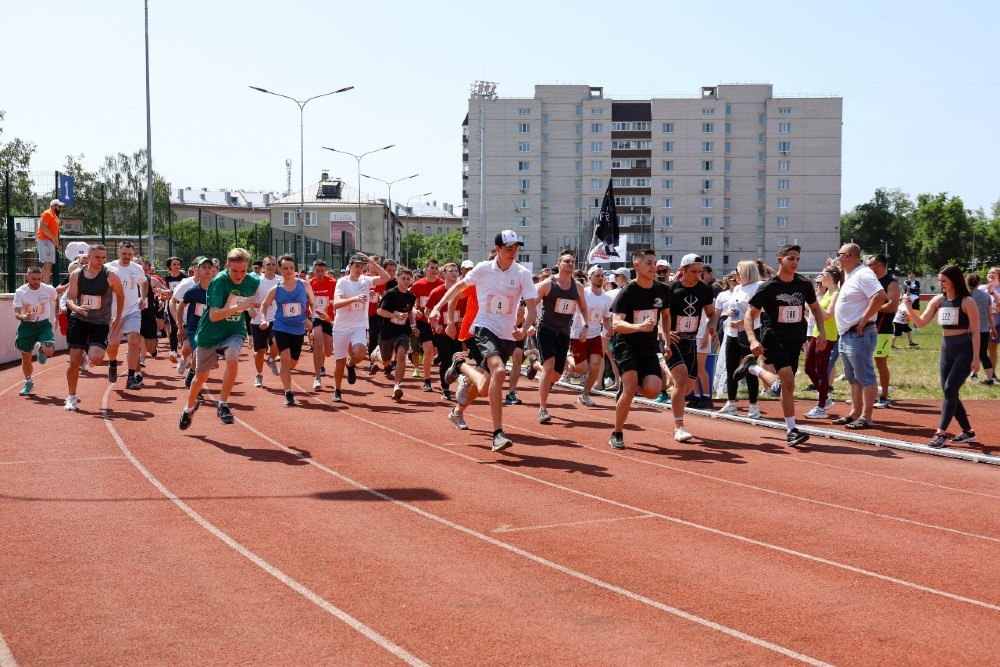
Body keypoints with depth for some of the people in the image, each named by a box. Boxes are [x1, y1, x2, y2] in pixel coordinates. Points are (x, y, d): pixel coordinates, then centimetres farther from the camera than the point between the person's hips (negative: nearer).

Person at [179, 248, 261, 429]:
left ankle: (222, 405, -16)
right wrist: (239, 307, -42)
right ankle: (189, 408, 45)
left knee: (232, 359, -31)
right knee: (201, 375, 15)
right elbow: (213, 315, -33)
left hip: (234, 332, 2)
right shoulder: (219, 281, -24)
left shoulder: (253, 281, -11)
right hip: (209, 333, -1)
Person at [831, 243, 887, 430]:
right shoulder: (849, 275, 16)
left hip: (858, 335, -11)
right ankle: (855, 413, 24)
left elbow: (880, 296, -27)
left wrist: (864, 320, -23)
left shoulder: (863, 274, -15)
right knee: (853, 378, 16)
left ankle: (866, 417, -7)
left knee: (865, 377, -7)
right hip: (846, 335, 11)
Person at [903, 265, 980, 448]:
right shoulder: (938, 300, 5)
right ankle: (968, 432, 21)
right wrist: (909, 308, -15)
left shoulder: (967, 302, -11)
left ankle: (941, 433, -14)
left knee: (949, 389, -14)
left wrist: (976, 358, -13)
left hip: (964, 350, -7)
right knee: (949, 392, 8)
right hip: (946, 350, 7)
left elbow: (975, 332, -10)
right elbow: (921, 323, 2)